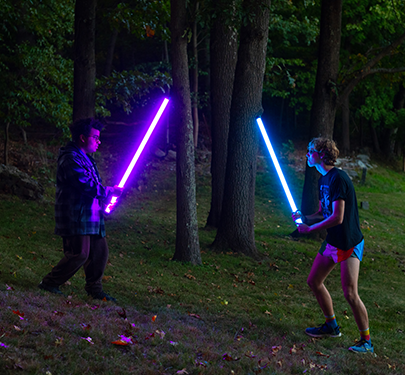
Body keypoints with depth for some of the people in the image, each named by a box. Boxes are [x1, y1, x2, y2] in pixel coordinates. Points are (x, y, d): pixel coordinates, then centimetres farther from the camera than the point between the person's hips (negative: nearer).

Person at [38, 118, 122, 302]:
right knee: (79, 254, -9)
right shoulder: (71, 159, -16)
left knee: (100, 251, 11)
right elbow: (87, 186, -24)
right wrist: (111, 191, -12)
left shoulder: (85, 158, 19)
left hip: (90, 215, 10)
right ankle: (49, 283, 2)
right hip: (76, 217, -10)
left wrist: (105, 198, 9)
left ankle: (94, 289, 22)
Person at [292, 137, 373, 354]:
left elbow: (337, 218, -24)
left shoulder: (338, 179, -20)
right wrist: (304, 218, -2)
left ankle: (366, 341, 0)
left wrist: (310, 228, -15)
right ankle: (331, 326, 30)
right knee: (314, 281, 15)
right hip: (332, 241, 10)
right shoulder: (323, 180, 11)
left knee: (350, 293, -12)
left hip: (349, 243, -10)